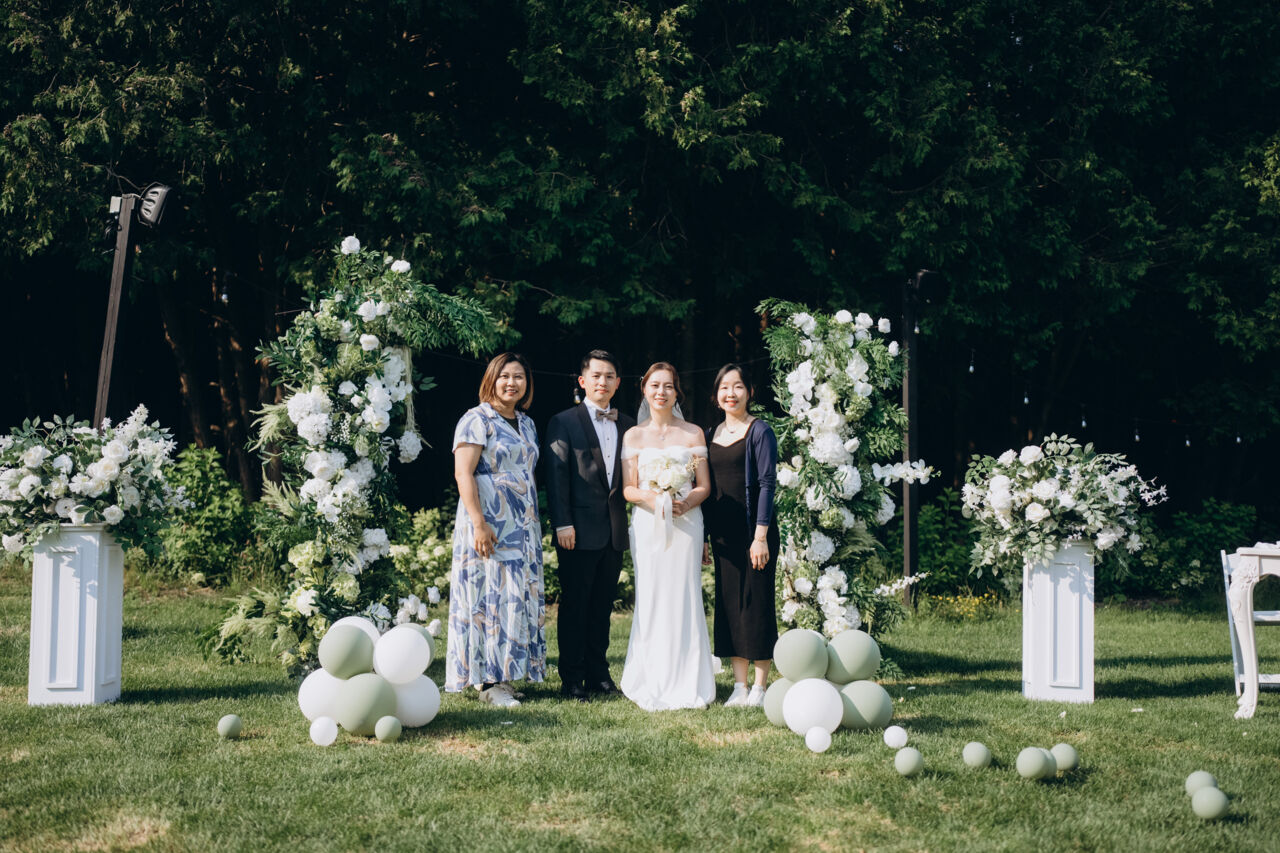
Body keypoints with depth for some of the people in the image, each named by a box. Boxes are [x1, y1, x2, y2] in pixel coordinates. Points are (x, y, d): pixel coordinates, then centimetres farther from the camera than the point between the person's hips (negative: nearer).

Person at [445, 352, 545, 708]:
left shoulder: (526, 424, 16)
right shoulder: (477, 420, -7)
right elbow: (463, 474, -14)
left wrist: (536, 524, 15)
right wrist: (479, 524, -22)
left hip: (523, 528, 8)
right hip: (489, 525, -8)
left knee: (520, 596, 7)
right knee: (490, 592, -6)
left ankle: (504, 673, 13)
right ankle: (489, 681, -2)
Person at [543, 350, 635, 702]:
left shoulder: (627, 425, 13)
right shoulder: (563, 422, -1)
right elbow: (556, 475, -7)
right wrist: (562, 524, -13)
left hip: (614, 530, 5)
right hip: (579, 530, -5)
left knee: (603, 604, 11)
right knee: (574, 604, 1)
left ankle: (598, 673, 18)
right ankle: (572, 679, 6)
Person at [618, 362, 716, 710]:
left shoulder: (693, 433, 8)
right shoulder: (634, 435, 10)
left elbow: (704, 486, 6)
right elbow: (628, 488, 6)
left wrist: (687, 502, -14)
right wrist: (651, 498, -15)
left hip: (685, 523, -1)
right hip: (647, 525, 1)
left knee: (683, 600, -4)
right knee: (650, 600, -3)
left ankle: (686, 685, 2)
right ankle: (652, 685, 3)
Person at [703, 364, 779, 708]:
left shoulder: (759, 432, -5)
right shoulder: (711, 435, 12)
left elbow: (766, 484, -10)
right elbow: (708, 488, 14)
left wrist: (761, 536, -16)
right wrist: (702, 536, 10)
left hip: (753, 530, -6)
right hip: (723, 533, 6)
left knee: (756, 602, -2)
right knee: (728, 604, 7)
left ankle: (759, 687, 5)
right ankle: (739, 687, 13)